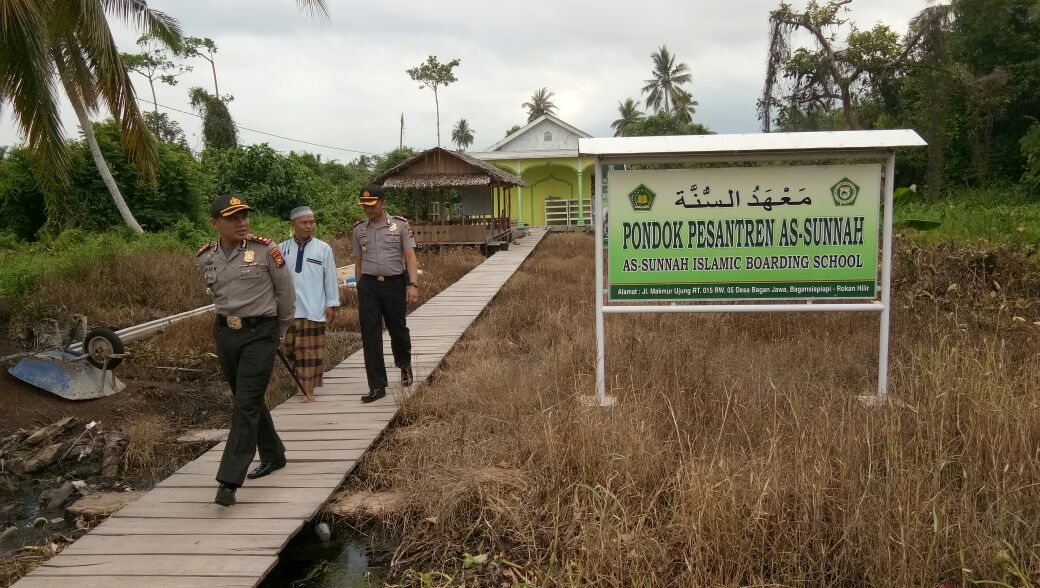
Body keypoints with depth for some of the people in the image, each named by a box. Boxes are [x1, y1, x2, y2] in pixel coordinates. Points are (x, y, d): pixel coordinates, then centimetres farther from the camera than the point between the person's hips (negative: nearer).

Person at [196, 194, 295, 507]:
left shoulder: (266, 250, -10)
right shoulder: (205, 257, 3)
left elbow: (286, 291, 1)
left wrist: (280, 330, 10)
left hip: (260, 334, -5)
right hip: (225, 333, 5)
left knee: (246, 404, -9)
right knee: (248, 400, 16)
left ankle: (229, 481, -9)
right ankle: (273, 455, 35)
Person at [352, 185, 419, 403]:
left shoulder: (400, 225, 0)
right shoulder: (359, 229, 9)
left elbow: (410, 256, -4)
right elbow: (358, 262, 15)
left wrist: (413, 284, -15)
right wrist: (360, 289, 14)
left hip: (395, 283, -2)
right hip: (368, 286, 2)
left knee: (398, 330, 9)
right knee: (370, 336, -3)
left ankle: (405, 365, 41)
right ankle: (377, 386, 3)